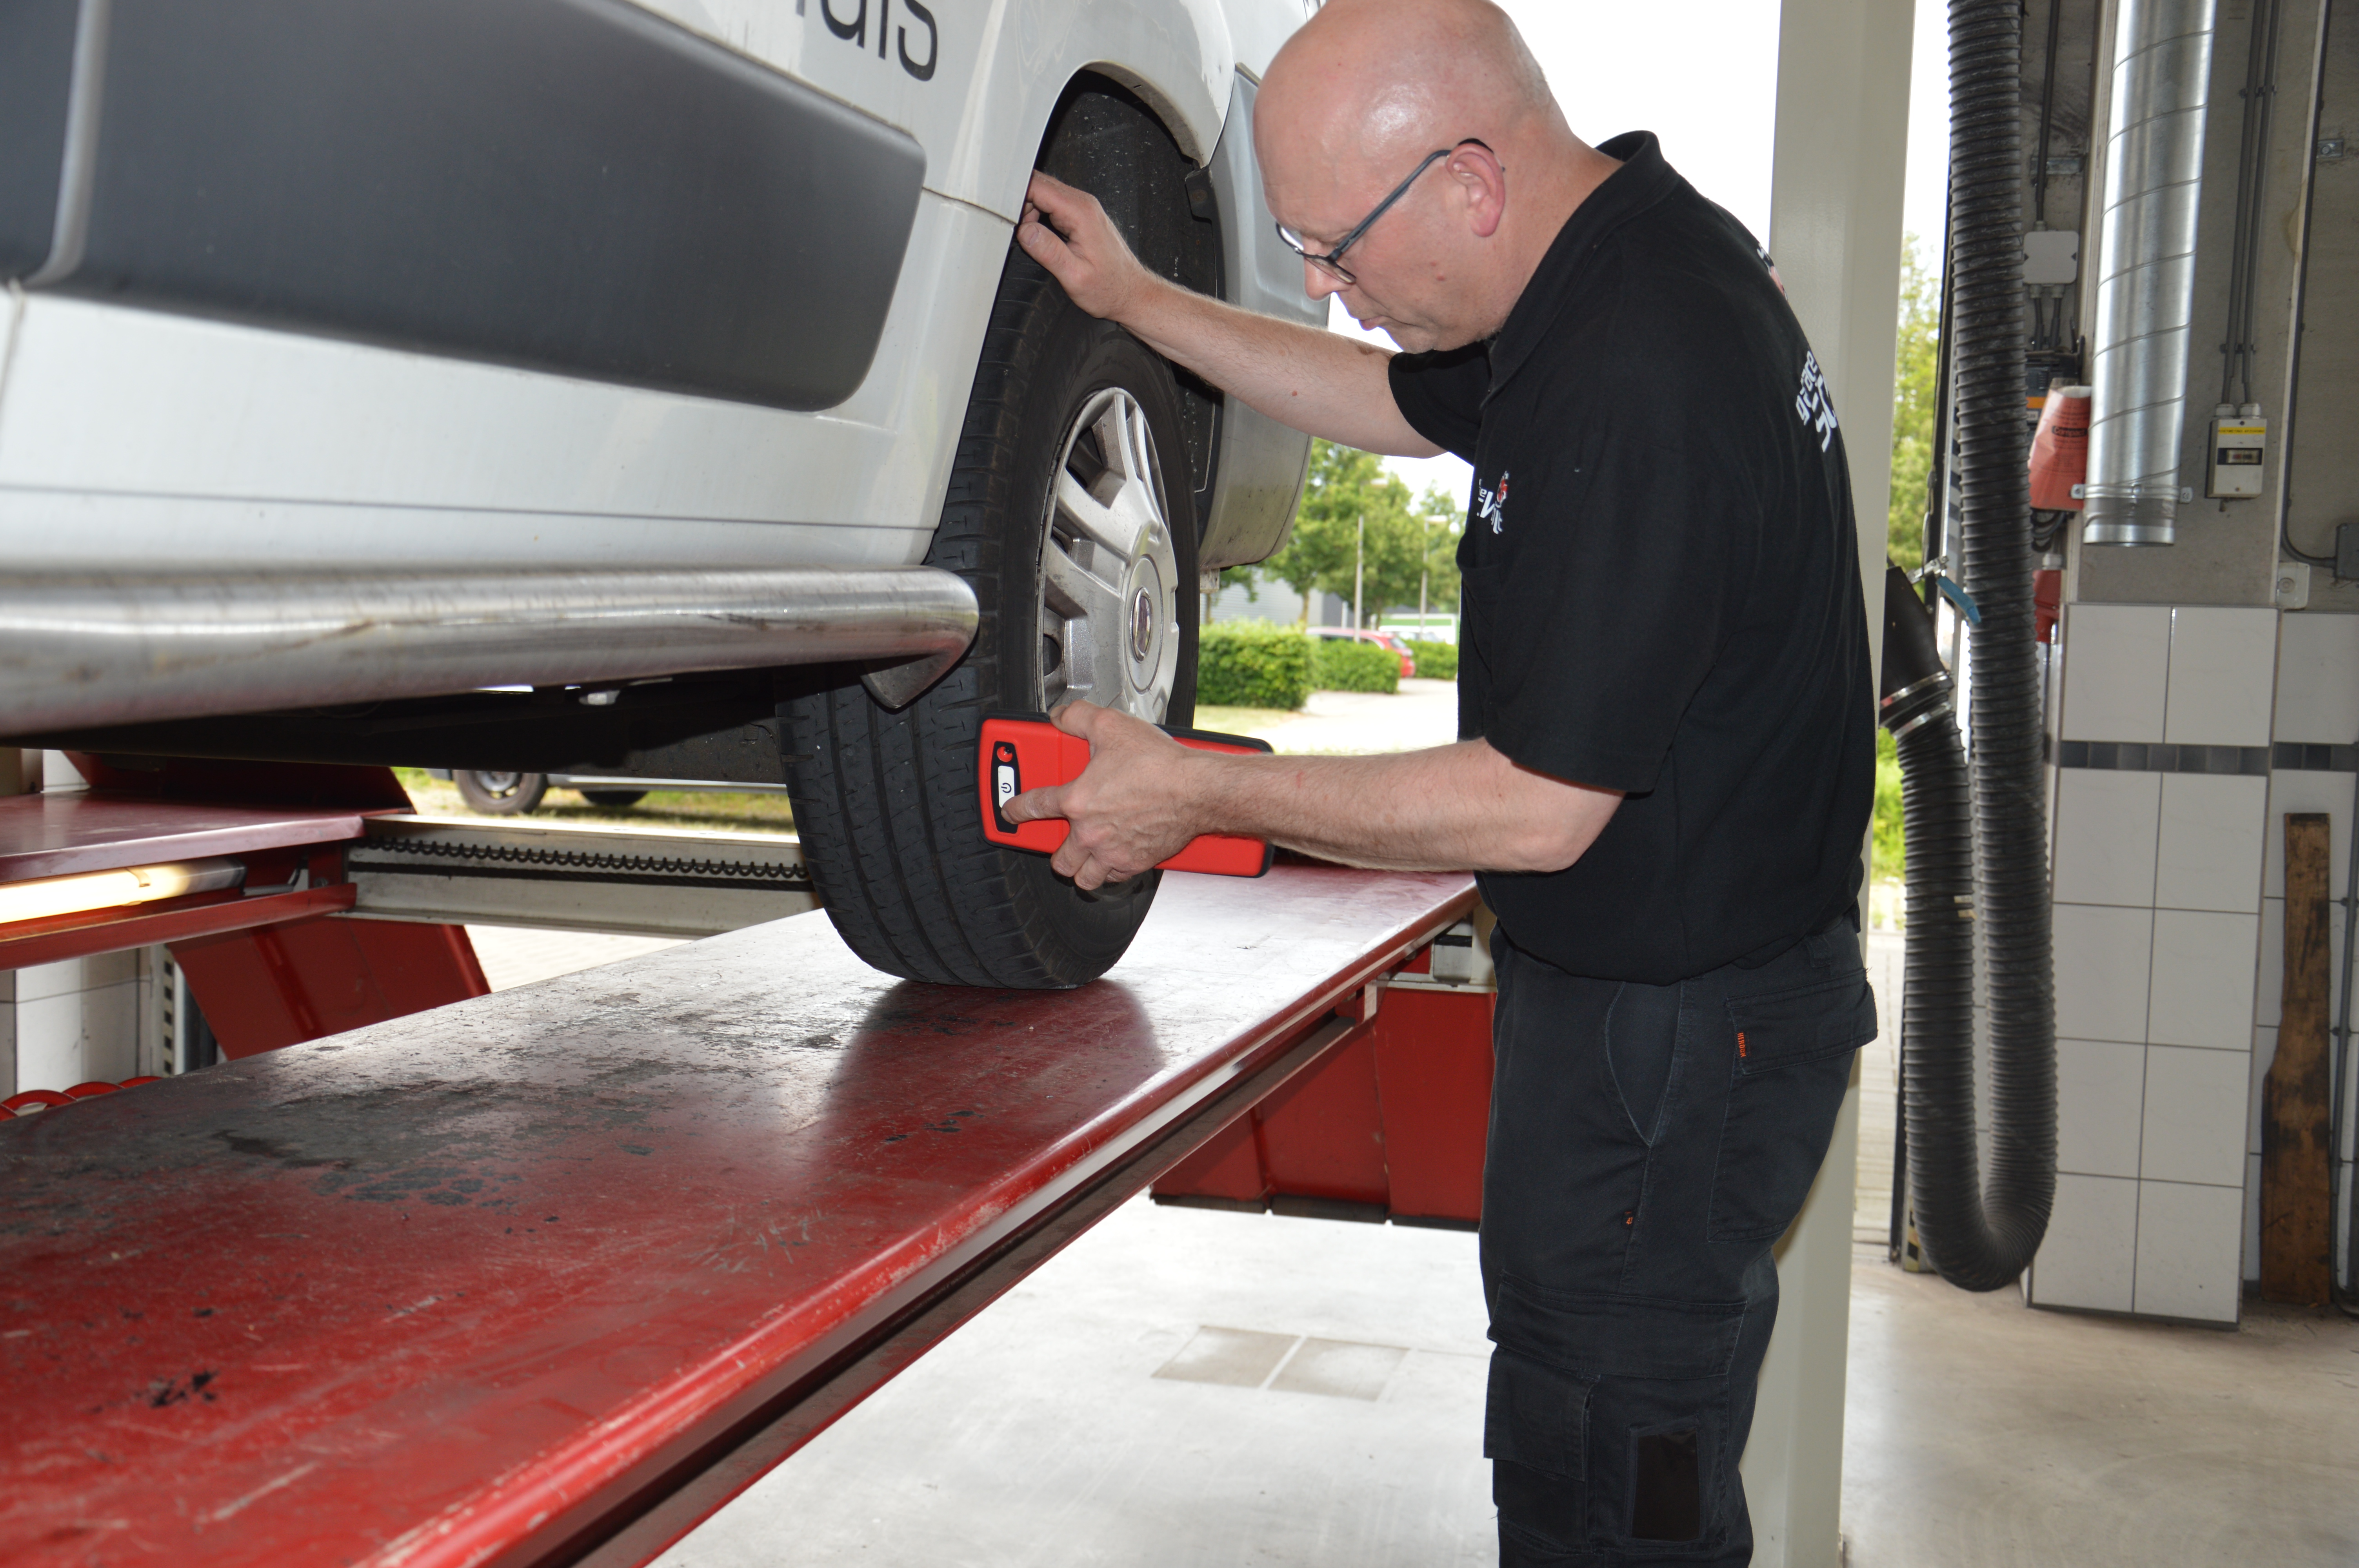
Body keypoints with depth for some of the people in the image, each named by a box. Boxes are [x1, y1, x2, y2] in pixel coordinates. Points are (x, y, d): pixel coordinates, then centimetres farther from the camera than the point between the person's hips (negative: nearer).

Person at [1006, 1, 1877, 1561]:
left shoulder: (1640, 388, -30)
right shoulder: (1635, 243, 2)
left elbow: (1540, 807, -26)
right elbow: (1408, 406, 20)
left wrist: (1195, 792, -16)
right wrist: (1134, 300, 16)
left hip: (1671, 1032, -10)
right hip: (1659, 984, 10)